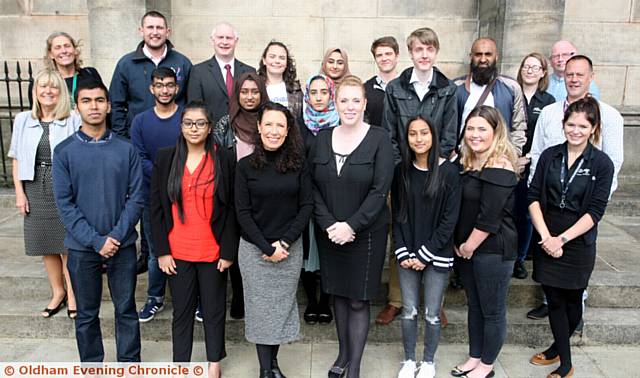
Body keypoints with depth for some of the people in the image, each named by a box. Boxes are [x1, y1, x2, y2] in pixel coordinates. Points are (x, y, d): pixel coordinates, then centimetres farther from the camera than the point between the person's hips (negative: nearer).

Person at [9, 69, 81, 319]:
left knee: (69, 245, 2)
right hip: (36, 189, 4)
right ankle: (57, 292, 31)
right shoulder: (23, 120, 4)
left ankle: (72, 294, 20)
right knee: (46, 245, 13)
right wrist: (19, 192, 3)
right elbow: (16, 159, 8)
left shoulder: (74, 121, -7)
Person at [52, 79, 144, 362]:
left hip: (123, 245, 0)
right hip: (82, 248, 0)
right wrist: (96, 240, -14)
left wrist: (116, 236, -14)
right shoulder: (64, 152, -3)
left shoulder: (126, 149, -2)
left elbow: (136, 198, -4)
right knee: (87, 314, 13)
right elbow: (64, 204, -6)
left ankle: (130, 364, 27)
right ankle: (91, 366, 31)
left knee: (126, 309, 11)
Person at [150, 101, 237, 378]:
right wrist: (161, 251, -3)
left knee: (214, 310, 11)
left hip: (213, 252, -1)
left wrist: (229, 251, -6)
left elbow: (231, 209, -2)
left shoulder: (224, 159, -2)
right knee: (182, 311, 12)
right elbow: (157, 208, 3)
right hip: (177, 252, 1)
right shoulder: (165, 158, 2)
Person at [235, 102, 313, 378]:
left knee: (283, 305, 11)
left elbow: (306, 206, -2)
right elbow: (243, 212, -5)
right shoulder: (246, 166, -3)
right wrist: (267, 248, -12)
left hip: (290, 248, 1)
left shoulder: (298, 163, -1)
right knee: (260, 306, 7)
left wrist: (285, 242, -11)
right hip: (254, 249, -1)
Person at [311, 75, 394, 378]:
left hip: (366, 234, -3)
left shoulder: (379, 138, -7)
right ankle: (343, 353, 35)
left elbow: (380, 190, -13)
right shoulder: (322, 139, 3)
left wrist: (351, 226, -17)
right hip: (329, 234, 4)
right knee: (338, 294, 16)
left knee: (358, 300, 4)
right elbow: (313, 187, 1)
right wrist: (329, 225, -11)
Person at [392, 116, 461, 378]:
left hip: (437, 255, -2)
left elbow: (449, 219, -10)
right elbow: (397, 215, 4)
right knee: (409, 310, 10)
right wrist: (403, 253, -5)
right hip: (407, 255, 3)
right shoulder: (401, 170, 2)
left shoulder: (449, 172, -8)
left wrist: (425, 254, -12)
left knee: (432, 314, 7)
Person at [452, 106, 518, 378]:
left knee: (492, 311, 9)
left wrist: (468, 247, -11)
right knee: (474, 306, 19)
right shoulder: (468, 163, 8)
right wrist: (458, 244, 5)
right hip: (466, 248, 9)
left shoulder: (499, 169, -19)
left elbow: (488, 218, -21)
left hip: (493, 250, -8)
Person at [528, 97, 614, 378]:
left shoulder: (602, 163, -6)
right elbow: (534, 197, -1)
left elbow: (595, 211, -10)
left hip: (578, 242, -2)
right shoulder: (549, 156, 1)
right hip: (546, 240, 2)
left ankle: (558, 347, 34)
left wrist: (562, 239, -16)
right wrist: (545, 235, -12)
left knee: (572, 299, 12)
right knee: (554, 300, 8)